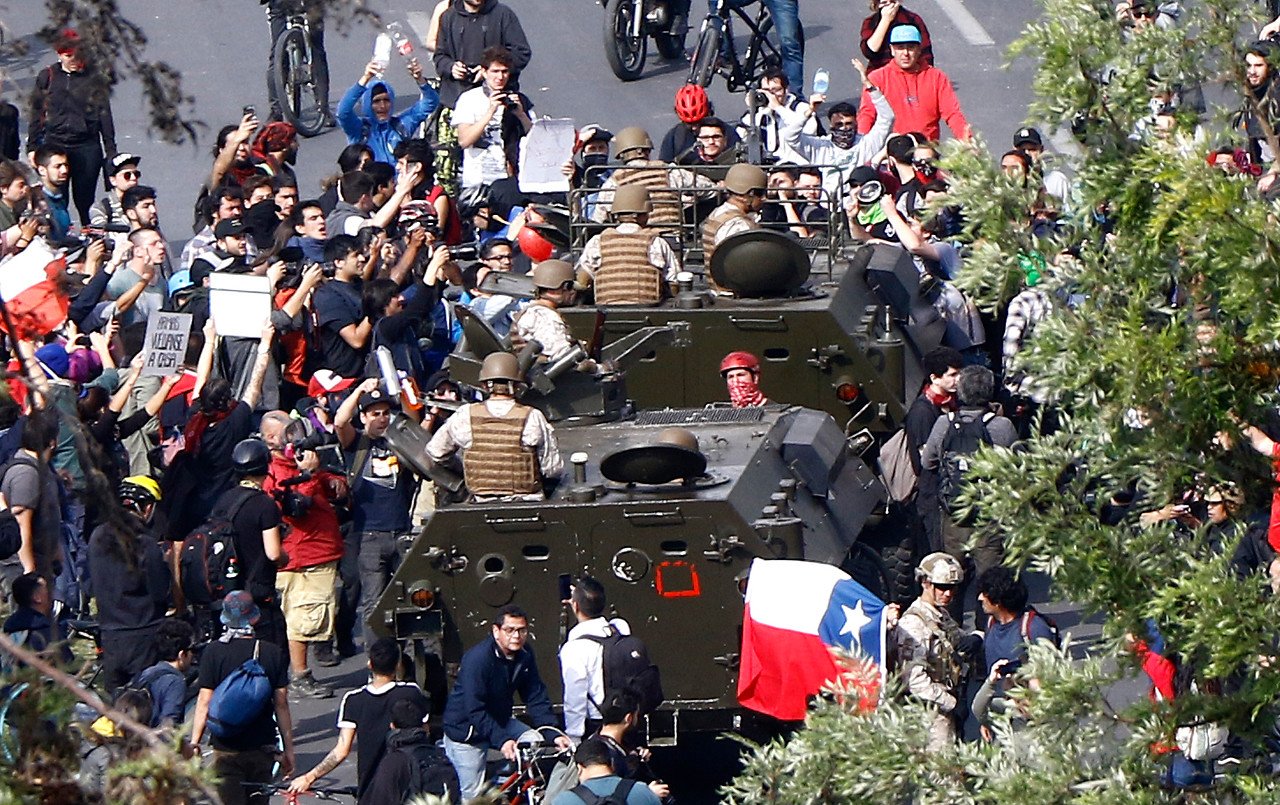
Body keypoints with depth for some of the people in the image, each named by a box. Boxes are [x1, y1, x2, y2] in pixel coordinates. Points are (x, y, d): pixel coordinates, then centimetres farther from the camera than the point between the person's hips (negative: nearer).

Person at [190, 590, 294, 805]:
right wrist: (288, 749, 9)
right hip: (263, 747, 2)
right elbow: (281, 705, 1)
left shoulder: (213, 652, -7)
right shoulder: (274, 654, -1)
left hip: (226, 747, -2)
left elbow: (204, 703, -8)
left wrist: (194, 744, 0)